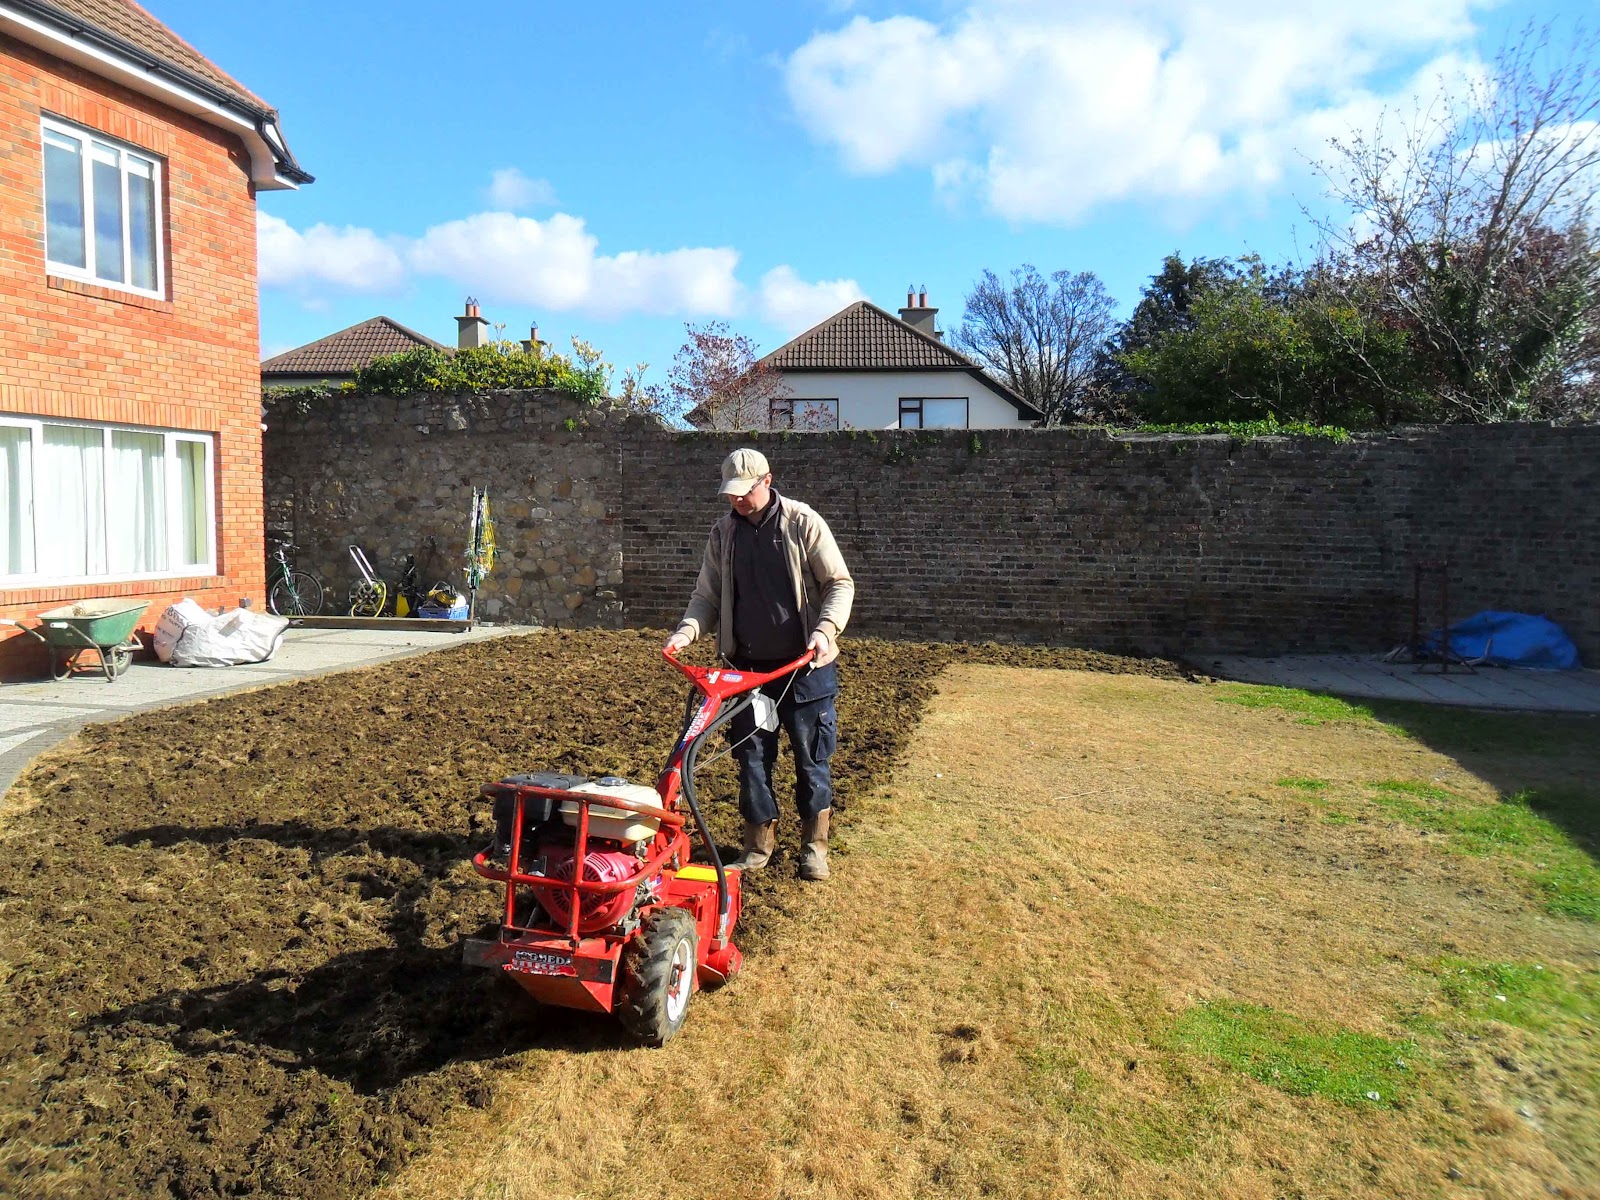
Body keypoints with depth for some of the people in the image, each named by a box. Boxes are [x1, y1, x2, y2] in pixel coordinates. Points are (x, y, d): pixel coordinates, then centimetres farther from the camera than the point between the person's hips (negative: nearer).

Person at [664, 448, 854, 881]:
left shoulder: (803, 523, -6)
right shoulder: (723, 533, 6)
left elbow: (840, 583, -5)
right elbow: (707, 595, 9)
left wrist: (826, 628, -22)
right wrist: (687, 630, -10)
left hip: (804, 664, -3)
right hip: (748, 666, 4)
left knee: (811, 755, 5)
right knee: (751, 753, 7)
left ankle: (814, 844, 19)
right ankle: (759, 841, 22)